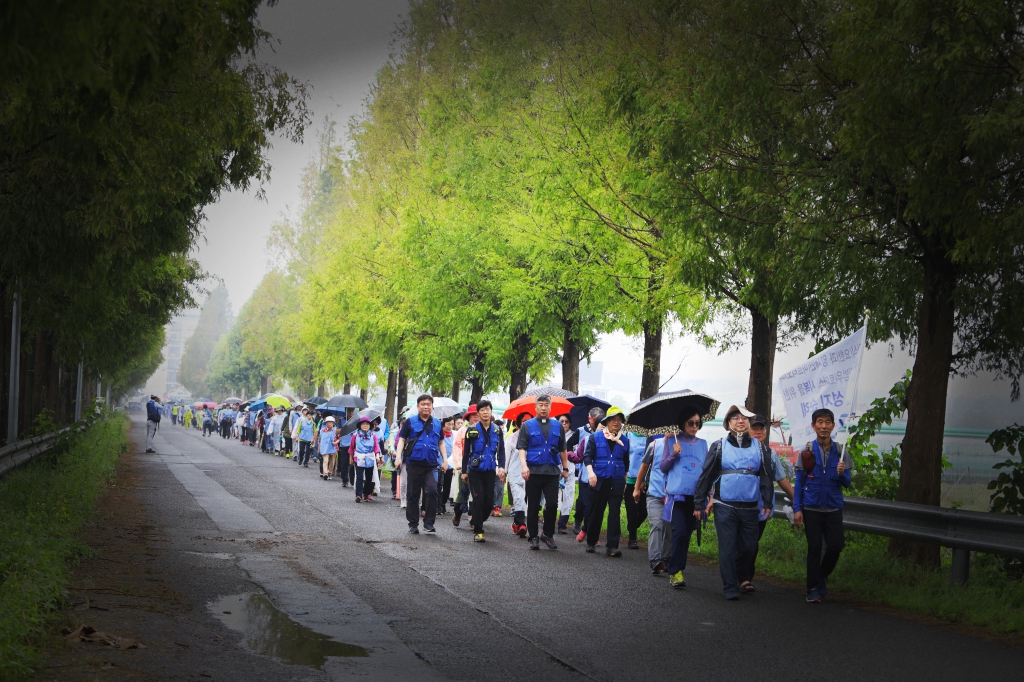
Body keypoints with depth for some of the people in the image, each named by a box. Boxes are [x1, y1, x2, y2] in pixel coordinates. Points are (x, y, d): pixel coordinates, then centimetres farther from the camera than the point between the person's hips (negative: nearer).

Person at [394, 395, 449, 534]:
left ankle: (429, 522, -5)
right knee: (413, 495, 6)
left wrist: (445, 460, 12)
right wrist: (398, 456, -9)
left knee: (432, 491, -16)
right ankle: (413, 524, 17)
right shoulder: (410, 422, 2)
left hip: (431, 465, 1)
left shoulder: (437, 423, 11)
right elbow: (402, 440, 3)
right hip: (414, 463, -1)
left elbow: (441, 443, 19)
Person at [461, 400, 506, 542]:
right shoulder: (472, 430, -2)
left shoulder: (497, 430, 5)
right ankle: (478, 531, -2)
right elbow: (466, 452, 3)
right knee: (478, 500, -8)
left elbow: (501, 450, 7)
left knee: (489, 501, 2)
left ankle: (476, 519, 28)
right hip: (475, 470, -3)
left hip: (490, 471, 3)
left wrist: (501, 467, -8)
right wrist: (464, 471, 3)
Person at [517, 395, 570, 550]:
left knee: (552, 504, -8)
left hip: (552, 472, 1)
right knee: (533, 506, 3)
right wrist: (524, 466, -15)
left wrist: (565, 468, 14)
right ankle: (533, 537, 11)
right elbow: (522, 448, -1)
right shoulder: (528, 426, 6)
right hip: (533, 472, -1)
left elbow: (562, 450, 18)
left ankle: (548, 534, 10)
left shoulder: (557, 427, 13)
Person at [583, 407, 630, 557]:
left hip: (617, 482, 1)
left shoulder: (624, 440, 9)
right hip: (599, 481, -1)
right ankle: (591, 543, 19)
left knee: (615, 513, -6)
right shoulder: (596, 437, 1)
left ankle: (612, 546, -8)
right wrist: (590, 472, -17)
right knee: (595, 512, 6)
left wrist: (624, 480, 18)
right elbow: (587, 455, -3)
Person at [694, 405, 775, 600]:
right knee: (728, 547, -3)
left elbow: (766, 476, 9)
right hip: (725, 507, -3)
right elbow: (706, 475, 3)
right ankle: (730, 588, 3)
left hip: (750, 508, 3)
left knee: (748, 546, 7)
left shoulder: (758, 448, 9)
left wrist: (767, 502, 1)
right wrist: (701, 500, 0)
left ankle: (733, 573, 32)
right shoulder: (719, 447, 3)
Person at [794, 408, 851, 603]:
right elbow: (799, 482, 1)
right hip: (811, 508, -1)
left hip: (833, 508, 2)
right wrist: (797, 509, -4)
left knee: (836, 546, -2)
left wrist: (842, 474, -17)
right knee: (814, 548, 2)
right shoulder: (807, 452, -3)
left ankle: (822, 576, 25)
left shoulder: (841, 452, 1)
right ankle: (813, 589, 13)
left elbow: (847, 483, 5)